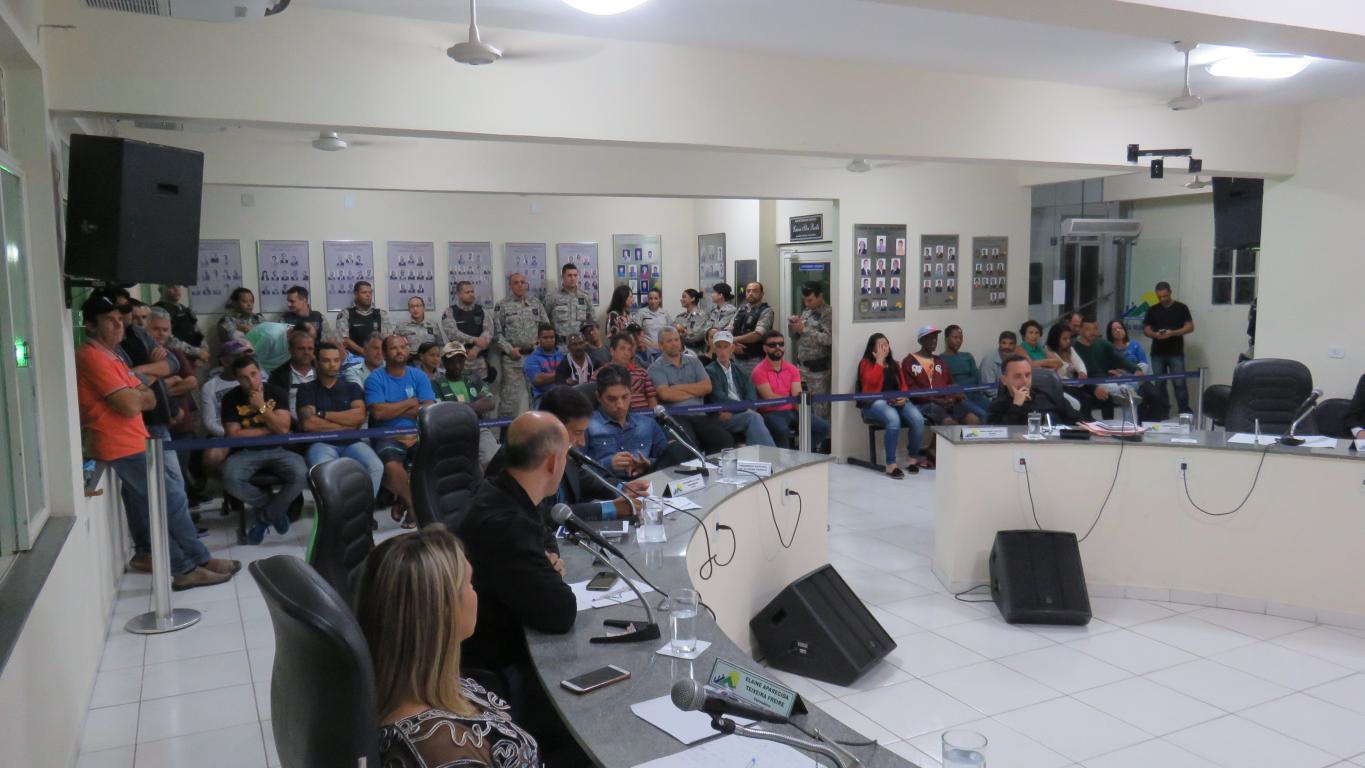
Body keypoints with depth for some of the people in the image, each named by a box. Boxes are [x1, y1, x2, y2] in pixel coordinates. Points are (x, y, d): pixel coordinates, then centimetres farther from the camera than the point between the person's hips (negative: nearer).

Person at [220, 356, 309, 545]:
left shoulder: (277, 392, -1)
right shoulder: (231, 399, -2)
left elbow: (283, 429, -9)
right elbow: (234, 435, -10)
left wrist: (262, 407, -17)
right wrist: (269, 430, -8)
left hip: (277, 450, 0)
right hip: (246, 452, 0)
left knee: (301, 475, -30)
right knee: (230, 480, -33)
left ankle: (264, 517, -4)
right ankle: (276, 507, -4)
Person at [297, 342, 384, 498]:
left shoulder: (352, 387, 18)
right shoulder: (307, 389, 10)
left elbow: (359, 416, 0)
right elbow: (308, 424, -6)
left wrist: (324, 414, -3)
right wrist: (347, 426, -3)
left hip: (351, 443, 2)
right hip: (321, 443, -2)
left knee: (375, 467, -28)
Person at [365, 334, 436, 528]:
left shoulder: (419, 376, 11)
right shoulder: (375, 379, 2)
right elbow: (379, 412, -13)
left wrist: (394, 410, -5)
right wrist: (411, 403, -2)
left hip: (416, 434, 3)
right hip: (387, 437, -3)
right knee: (391, 466, -35)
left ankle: (405, 501, 0)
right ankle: (415, 503, -3)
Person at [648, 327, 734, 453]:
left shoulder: (693, 361, 21)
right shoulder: (656, 367, 8)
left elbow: (707, 386, 7)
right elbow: (666, 394, -8)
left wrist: (679, 387, 1)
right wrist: (696, 391, 4)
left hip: (700, 414, 4)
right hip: (675, 416, -4)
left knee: (725, 440, -22)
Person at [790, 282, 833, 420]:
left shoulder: (828, 313, -8)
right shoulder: (805, 312, 15)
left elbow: (829, 339, -21)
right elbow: (796, 340, 19)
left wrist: (804, 329, -19)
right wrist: (793, 327, -2)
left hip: (818, 368, -7)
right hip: (801, 366, 7)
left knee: (820, 407, -3)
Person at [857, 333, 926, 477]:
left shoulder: (894, 364, 22)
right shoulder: (866, 363, 5)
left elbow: (903, 385, 18)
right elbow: (872, 381, -14)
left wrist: (904, 397, -5)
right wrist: (879, 360, -6)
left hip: (897, 401, 5)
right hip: (875, 402, -5)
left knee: (918, 419, -26)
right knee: (894, 419, -38)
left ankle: (912, 457, -4)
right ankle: (891, 464, -33)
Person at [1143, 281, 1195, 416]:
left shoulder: (1181, 308, 3)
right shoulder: (1152, 310, 10)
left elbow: (1190, 327, -2)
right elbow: (1146, 330, 10)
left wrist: (1172, 333, -17)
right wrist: (1155, 334, -13)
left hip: (1176, 353, -3)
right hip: (1157, 353, 3)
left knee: (1180, 383, -6)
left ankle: (1184, 411, -3)